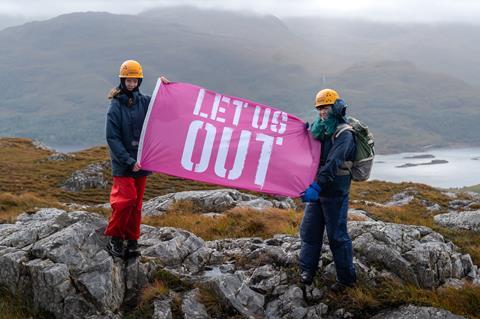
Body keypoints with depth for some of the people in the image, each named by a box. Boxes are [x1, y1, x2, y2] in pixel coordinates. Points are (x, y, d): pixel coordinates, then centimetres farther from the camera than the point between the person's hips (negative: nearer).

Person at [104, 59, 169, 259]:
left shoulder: (144, 102, 5)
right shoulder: (115, 106, -7)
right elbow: (112, 139, -11)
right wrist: (129, 161, -17)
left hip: (141, 162, 5)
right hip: (122, 164, -4)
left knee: (136, 204, 9)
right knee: (126, 199, -14)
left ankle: (132, 241, 20)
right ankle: (114, 239, 2)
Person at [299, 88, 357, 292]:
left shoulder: (344, 134, -15)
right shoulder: (322, 129, 12)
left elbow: (332, 164, -26)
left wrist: (316, 187, -33)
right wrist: (317, 127, -10)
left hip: (335, 193, -8)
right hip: (318, 189, 8)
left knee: (337, 236, 0)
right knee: (309, 230, 13)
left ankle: (346, 278, 13)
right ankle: (307, 269, 27)